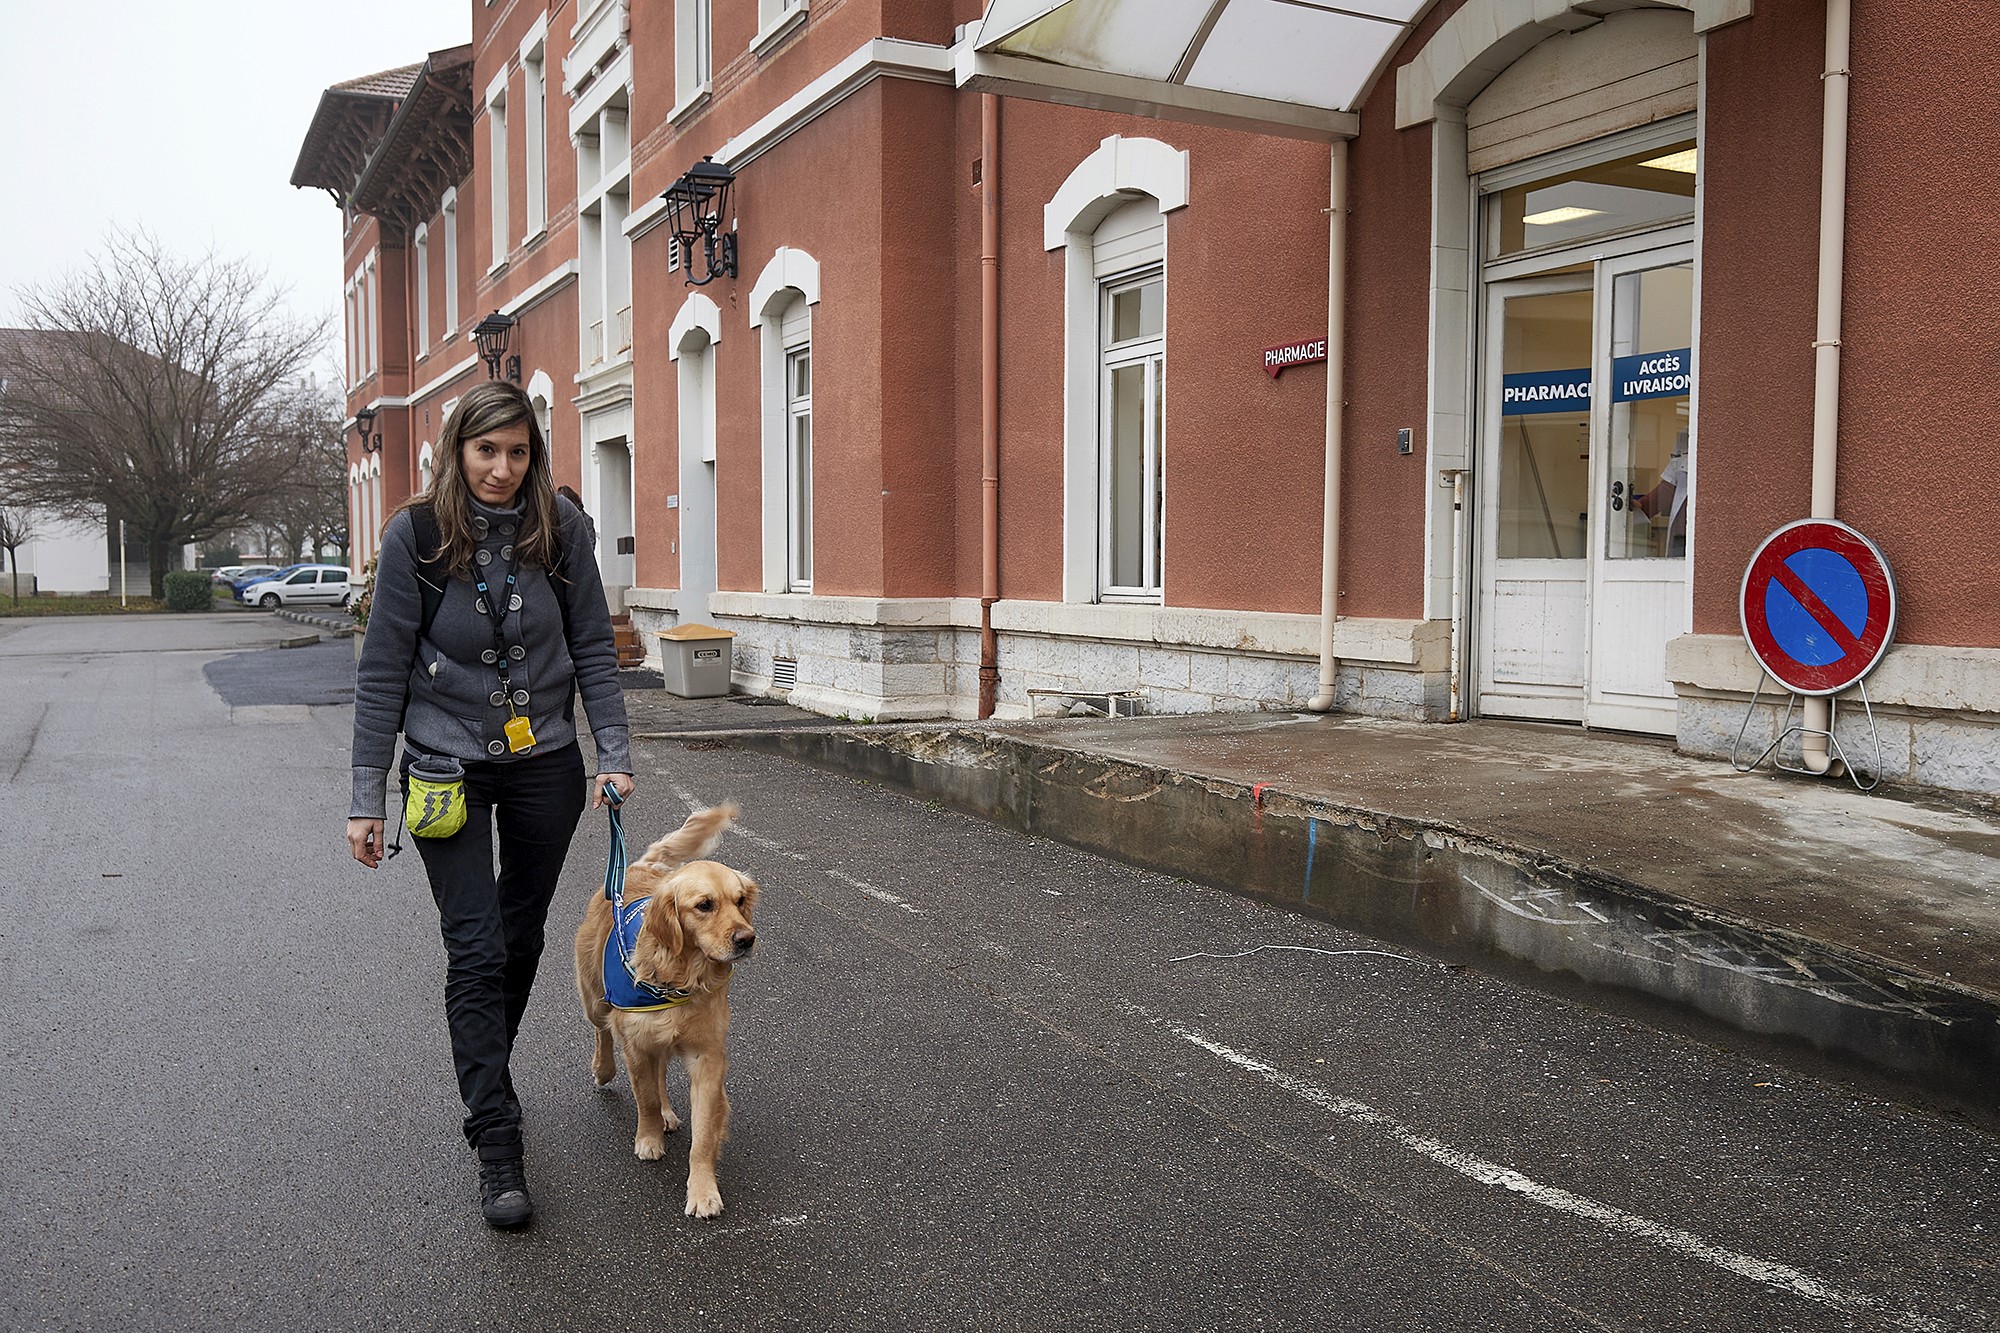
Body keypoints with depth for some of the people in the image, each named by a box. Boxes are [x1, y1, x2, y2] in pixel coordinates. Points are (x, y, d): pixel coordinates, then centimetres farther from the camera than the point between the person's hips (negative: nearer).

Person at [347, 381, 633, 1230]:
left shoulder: (558, 528, -4)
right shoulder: (416, 534, -9)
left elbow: (593, 649, 1)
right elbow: (383, 671, -6)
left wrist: (614, 754, -7)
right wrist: (367, 797, -7)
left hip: (545, 763, 3)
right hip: (448, 768, -2)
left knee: (521, 940, 15)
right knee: (475, 952, -7)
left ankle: (484, 1082, 38)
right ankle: (497, 1144, -1)